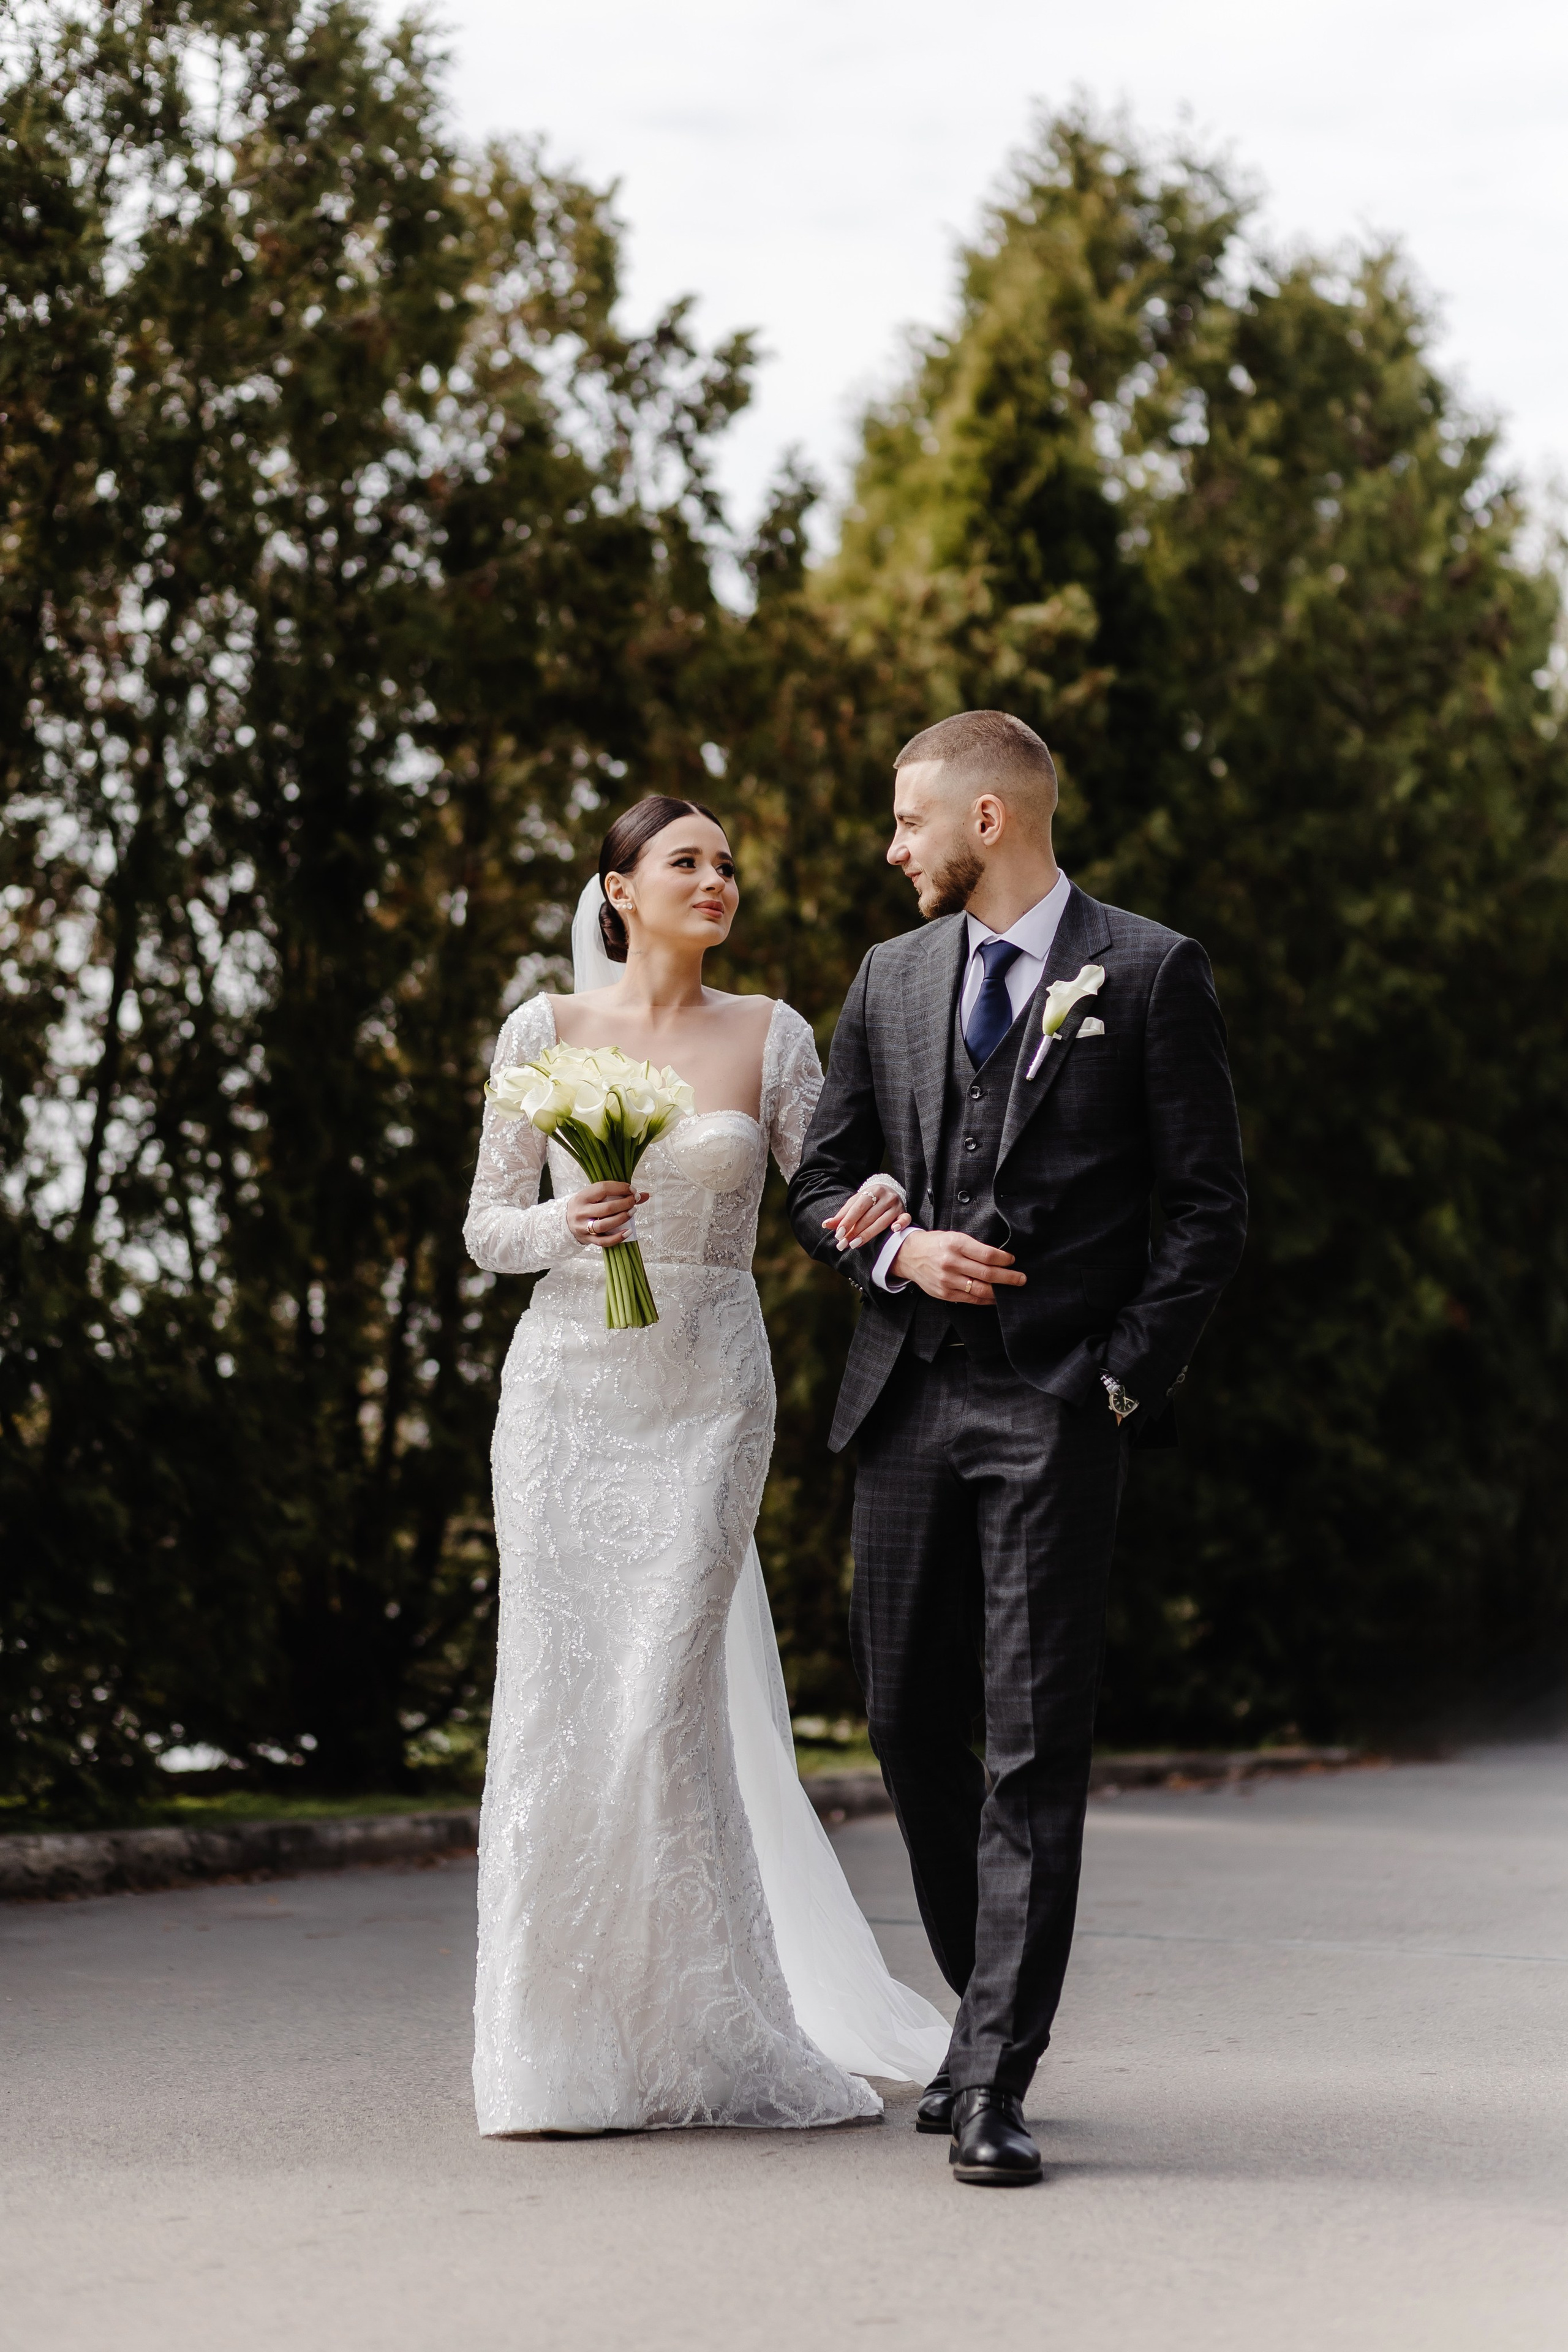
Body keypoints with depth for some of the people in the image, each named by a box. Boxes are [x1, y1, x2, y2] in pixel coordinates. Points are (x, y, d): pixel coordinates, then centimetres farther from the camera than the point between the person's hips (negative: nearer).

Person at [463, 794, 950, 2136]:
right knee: (558, 1698, -2)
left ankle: (708, 2033, 7)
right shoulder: (547, 1031, 3)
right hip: (569, 1387, 1)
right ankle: (567, 2049, 7)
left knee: (668, 1700, -7)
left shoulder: (769, 1038, 4)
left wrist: (884, 1203, -19)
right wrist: (564, 1225, -15)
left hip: (710, 1395, -1)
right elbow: (487, 1228, 5)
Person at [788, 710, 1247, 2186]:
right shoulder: (889, 980, 14)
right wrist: (897, 1251, -5)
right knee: (910, 1726, 9)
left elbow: (1209, 1206, -1)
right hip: (906, 1400, 5)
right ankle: (995, 2007, 27)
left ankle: (993, 2085, -7)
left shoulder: (1150, 974, 0)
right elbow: (819, 1183, 16)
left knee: (1035, 1747, -7)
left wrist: (1127, 1382, -9)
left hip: (1059, 1411, -5)